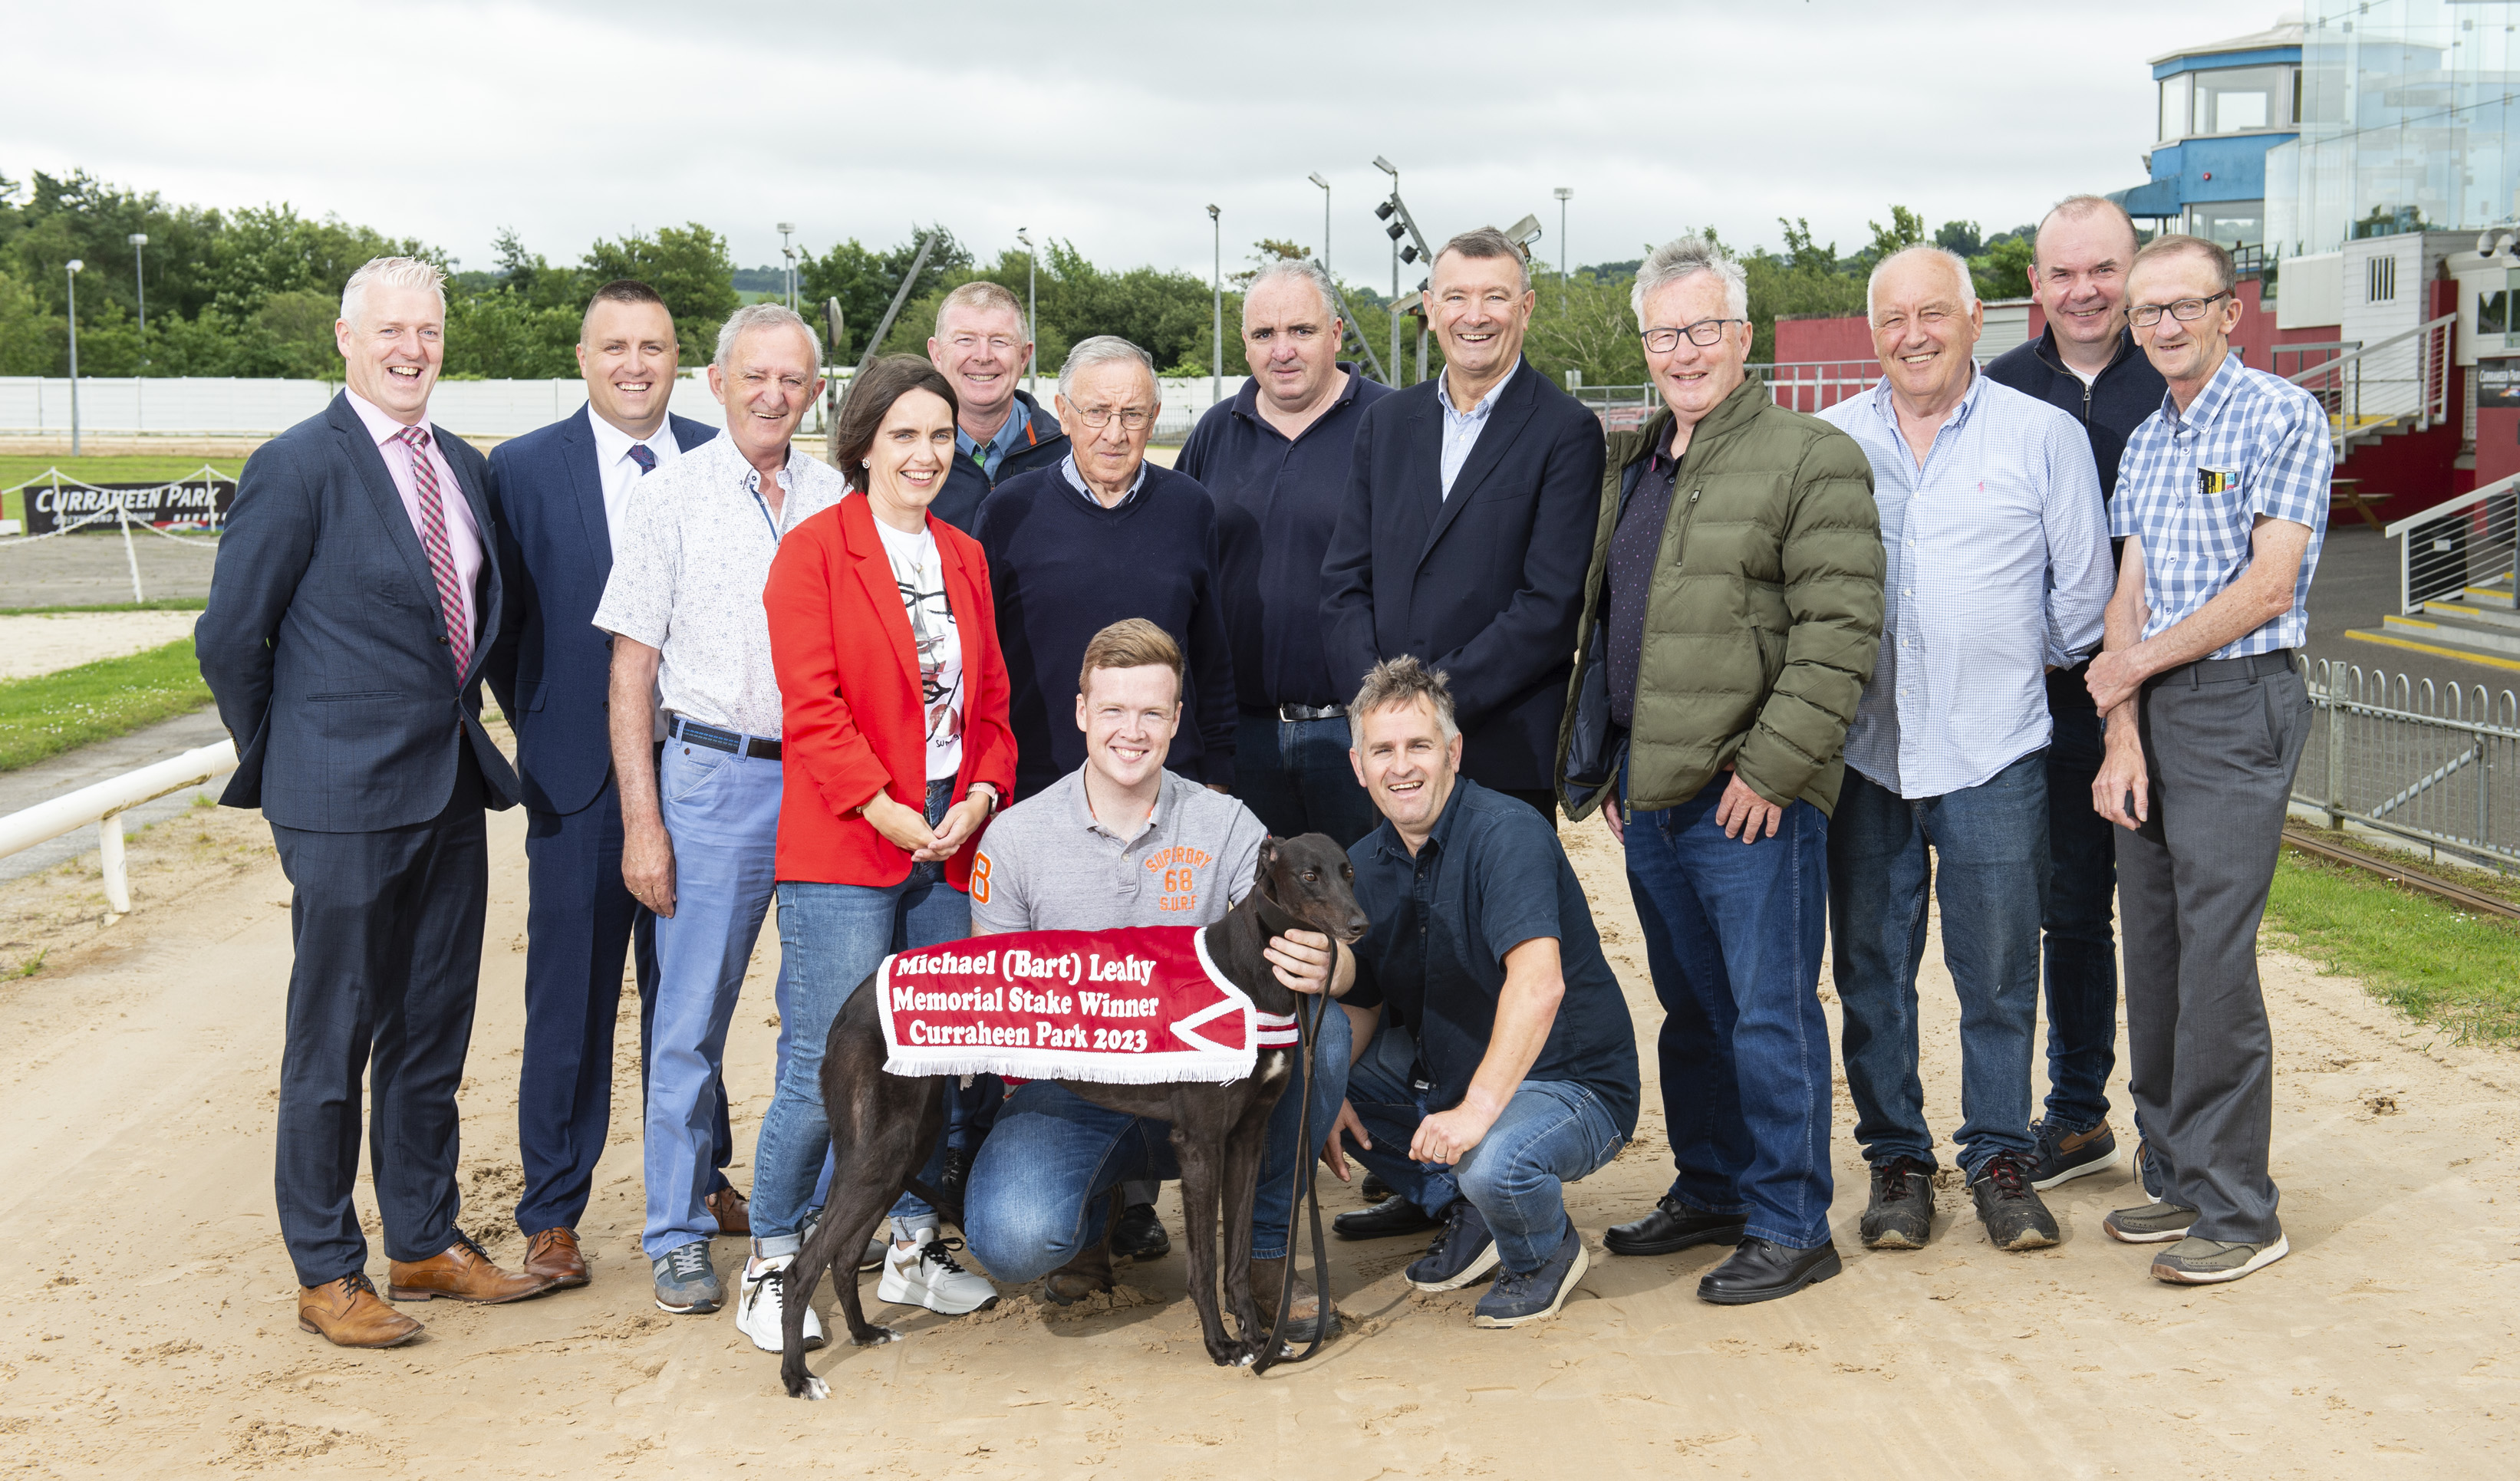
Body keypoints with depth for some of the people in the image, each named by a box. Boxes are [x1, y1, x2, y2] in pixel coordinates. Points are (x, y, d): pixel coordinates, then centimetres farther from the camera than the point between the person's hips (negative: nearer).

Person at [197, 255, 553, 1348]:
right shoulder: (298, 467, -11)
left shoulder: (462, 467, 10)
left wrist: (460, 725, 13)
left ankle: (426, 1239, 28)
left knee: (432, 1028, 15)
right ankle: (326, 1272, 16)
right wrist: (280, 767, 0)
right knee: (335, 1035, 3)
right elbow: (230, 637, -8)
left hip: (451, 786, 7)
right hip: (347, 802, -7)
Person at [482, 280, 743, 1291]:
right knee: (570, 1000, 6)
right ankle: (551, 1215, 18)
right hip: (579, 778, -2)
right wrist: (541, 726, -1)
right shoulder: (523, 469, -2)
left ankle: (699, 1177, 31)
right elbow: (500, 624, 3)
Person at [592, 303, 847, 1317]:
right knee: (689, 1021, 3)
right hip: (714, 775, -2)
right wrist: (642, 820, -7)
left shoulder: (839, 503, 8)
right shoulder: (667, 499, 0)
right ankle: (678, 1234, 15)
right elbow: (631, 671, -1)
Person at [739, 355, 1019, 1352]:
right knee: (828, 1070, -6)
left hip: (951, 844, 6)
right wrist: (883, 808, -16)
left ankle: (913, 1249, 25)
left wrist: (984, 794, -2)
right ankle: (771, 1266, 11)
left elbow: (990, 697, 15)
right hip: (844, 852, -6)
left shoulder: (964, 558, 16)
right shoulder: (813, 551, -2)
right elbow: (812, 706, -9)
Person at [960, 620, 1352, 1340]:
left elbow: (1310, 945, -10)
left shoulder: (1226, 827, -2)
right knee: (1013, 1239, -31)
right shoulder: (1016, 837, -3)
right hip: (1071, 1086, -1)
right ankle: (1100, 1208, 10)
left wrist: (1322, 967, -36)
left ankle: (1266, 1245, -4)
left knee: (1321, 1029, -28)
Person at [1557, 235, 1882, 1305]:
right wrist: (1605, 761, 18)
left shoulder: (1812, 458, -8)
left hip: (1751, 796, -7)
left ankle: (1791, 1226, 10)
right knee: (1691, 1007, 17)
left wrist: (1769, 767, -17)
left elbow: (1838, 633, -14)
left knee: (1769, 1014, -1)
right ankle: (1708, 1192, 30)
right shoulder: (1631, 463, 17)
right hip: (1649, 788, 8)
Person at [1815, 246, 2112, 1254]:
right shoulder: (1827, 443, 7)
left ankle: (2001, 1157, 19)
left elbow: (2082, 587, 8)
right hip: (1862, 749, 2)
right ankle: (1896, 1159, 21)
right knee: (1872, 967, 7)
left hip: (1995, 753, -1)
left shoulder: (2045, 437, 3)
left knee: (1998, 970, 4)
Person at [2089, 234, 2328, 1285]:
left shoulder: (2282, 418, -6)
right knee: (2151, 953, 9)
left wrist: (2135, 664, -4)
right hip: (2154, 713, 7)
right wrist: (2123, 735, -1)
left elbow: (2267, 587, -12)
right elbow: (2130, 595, 10)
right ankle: (2174, 1177, 20)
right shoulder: (2146, 442, 16)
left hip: (2240, 706, -7)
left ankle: (2238, 1213, 0)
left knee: (2215, 960, -8)